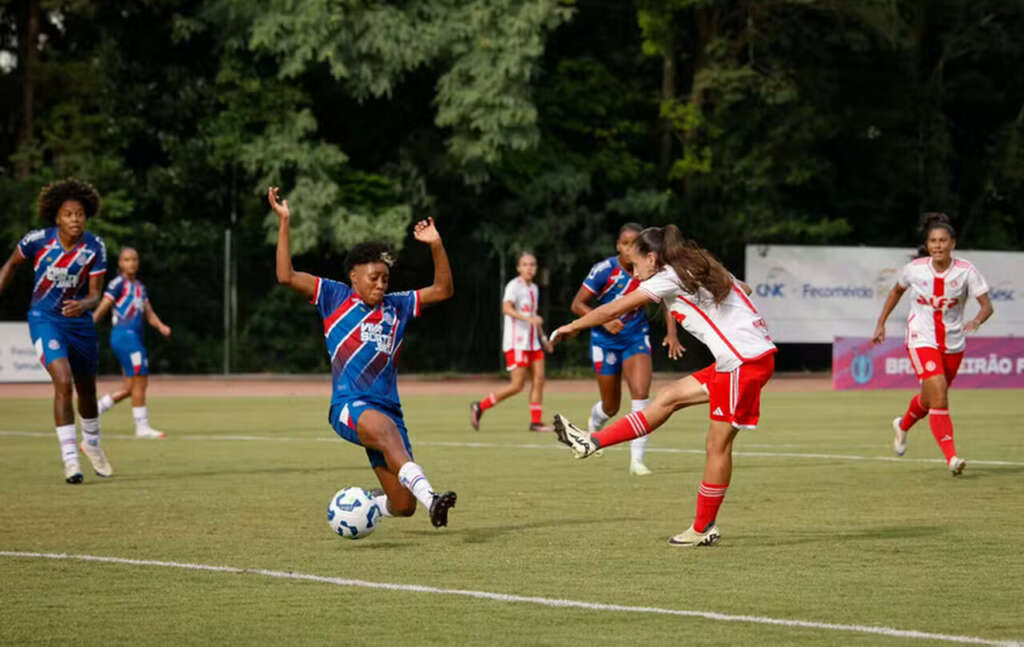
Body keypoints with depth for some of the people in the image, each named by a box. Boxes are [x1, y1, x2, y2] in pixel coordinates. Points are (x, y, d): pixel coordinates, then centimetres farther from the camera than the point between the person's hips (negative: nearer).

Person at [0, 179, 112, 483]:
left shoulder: (95, 247, -11)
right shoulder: (39, 240, -14)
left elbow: (95, 293, -10)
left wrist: (83, 305, -31)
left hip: (79, 320, 3)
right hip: (44, 319, -3)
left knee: (87, 389, 16)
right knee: (63, 382, -23)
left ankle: (91, 444, 45)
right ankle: (70, 458, -19)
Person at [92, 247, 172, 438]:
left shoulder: (140, 286, 20)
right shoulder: (118, 283, -3)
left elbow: (149, 313, 17)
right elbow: (101, 310, -7)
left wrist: (161, 326, -2)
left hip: (135, 337, 9)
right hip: (124, 335, -9)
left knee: (130, 388, 8)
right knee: (140, 381, -9)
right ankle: (142, 427, -5)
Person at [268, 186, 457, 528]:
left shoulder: (396, 306, 18)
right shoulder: (335, 298, 7)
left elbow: (442, 290, 19)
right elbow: (287, 276, -2)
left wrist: (436, 245, 7)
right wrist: (283, 222, -6)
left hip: (387, 408, 5)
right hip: (349, 406, -5)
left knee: (403, 505, -1)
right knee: (386, 429, -41)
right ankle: (429, 497, -61)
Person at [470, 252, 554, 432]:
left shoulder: (533, 288, 16)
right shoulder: (514, 286, -9)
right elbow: (506, 308, -25)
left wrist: (543, 337, 27)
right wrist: (528, 319, -36)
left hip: (532, 342, 8)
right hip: (516, 342, -8)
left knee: (539, 380, 0)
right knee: (517, 386, -9)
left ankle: (536, 422, 4)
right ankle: (479, 407, 2)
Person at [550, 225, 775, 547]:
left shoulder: (669, 278, -7)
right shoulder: (699, 269, 17)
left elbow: (612, 310, -3)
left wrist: (571, 327, 10)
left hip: (744, 363, -9)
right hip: (738, 361, 9)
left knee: (718, 444, -1)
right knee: (670, 397, 11)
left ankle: (703, 529, 7)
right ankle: (592, 442, 14)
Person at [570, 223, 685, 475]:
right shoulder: (604, 270, -17)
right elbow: (577, 304, -13)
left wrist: (671, 333, -8)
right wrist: (605, 320, -27)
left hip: (636, 336, 2)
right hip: (606, 339, -1)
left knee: (641, 393, -20)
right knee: (611, 407, 8)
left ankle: (637, 459, -16)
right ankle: (595, 420, 47)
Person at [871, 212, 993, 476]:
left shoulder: (966, 271, -11)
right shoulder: (914, 269, -8)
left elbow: (987, 305, -15)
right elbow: (897, 290, 12)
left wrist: (976, 321, -36)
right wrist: (881, 323, 12)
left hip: (953, 343, 2)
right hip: (921, 340, -2)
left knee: (931, 398, 17)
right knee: (938, 392, -20)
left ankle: (903, 425, 51)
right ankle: (951, 457, -21)